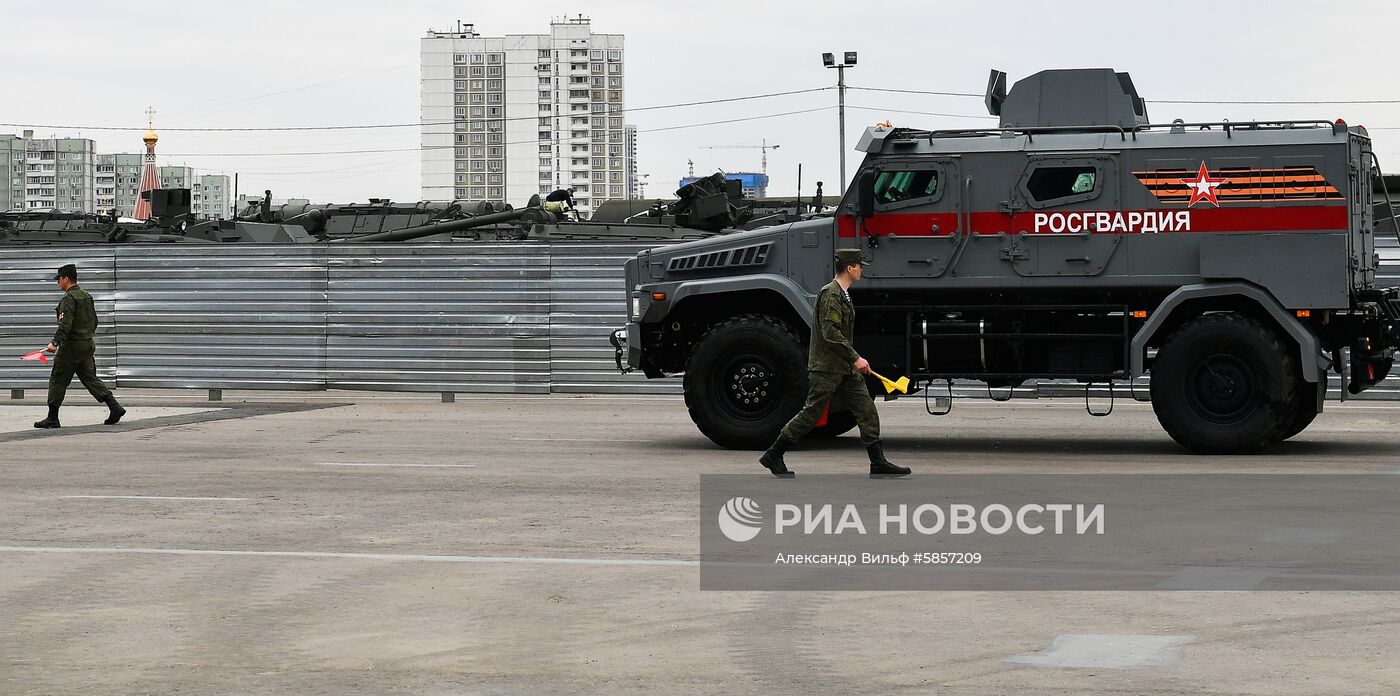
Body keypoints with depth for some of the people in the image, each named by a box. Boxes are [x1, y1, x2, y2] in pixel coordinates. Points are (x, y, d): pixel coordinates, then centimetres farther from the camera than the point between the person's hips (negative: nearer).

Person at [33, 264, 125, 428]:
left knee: (58, 380, 1)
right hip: (87, 345, 8)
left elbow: (65, 324, -24)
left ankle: (52, 418, 4)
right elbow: (94, 321, 21)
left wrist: (55, 342, -29)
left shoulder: (69, 298, -13)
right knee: (90, 378, 9)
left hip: (71, 346, -8)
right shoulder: (87, 296, 14)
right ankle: (115, 407, -3)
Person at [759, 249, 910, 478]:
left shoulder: (843, 294, 16)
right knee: (811, 414, -3)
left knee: (867, 411, 2)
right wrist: (855, 358, -22)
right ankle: (773, 455, 8)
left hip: (845, 369, 10)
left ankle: (878, 463, 2)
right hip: (826, 368, -10)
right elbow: (830, 332, -23)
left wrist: (854, 360, 27)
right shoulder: (830, 294, -15)